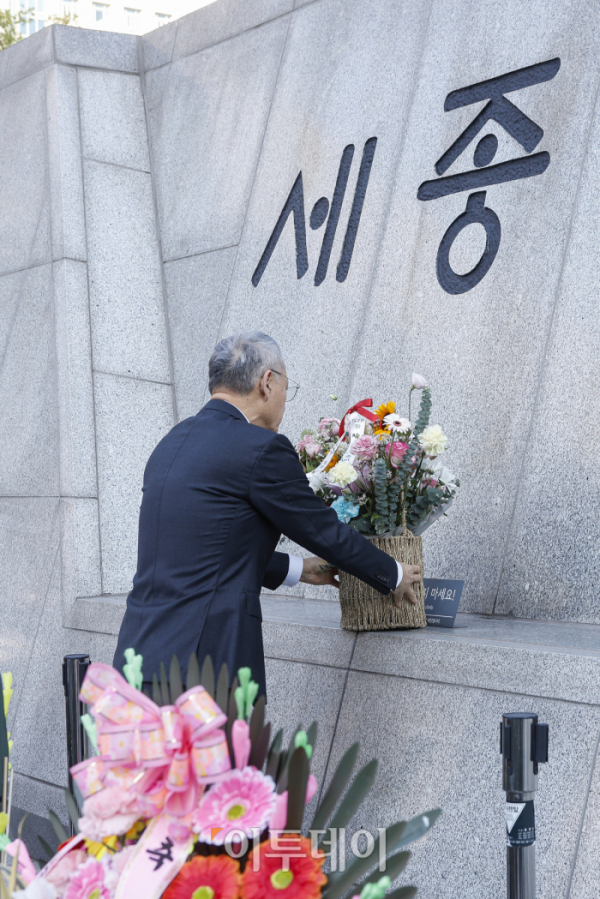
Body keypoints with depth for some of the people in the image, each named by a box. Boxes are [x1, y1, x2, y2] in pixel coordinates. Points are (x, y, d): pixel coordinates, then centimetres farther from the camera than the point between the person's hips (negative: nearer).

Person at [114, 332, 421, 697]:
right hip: (207, 658, -8)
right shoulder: (262, 448, -10)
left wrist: (297, 568, 34)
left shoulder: (171, 444, 15)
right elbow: (325, 531, 0)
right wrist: (394, 575, 17)